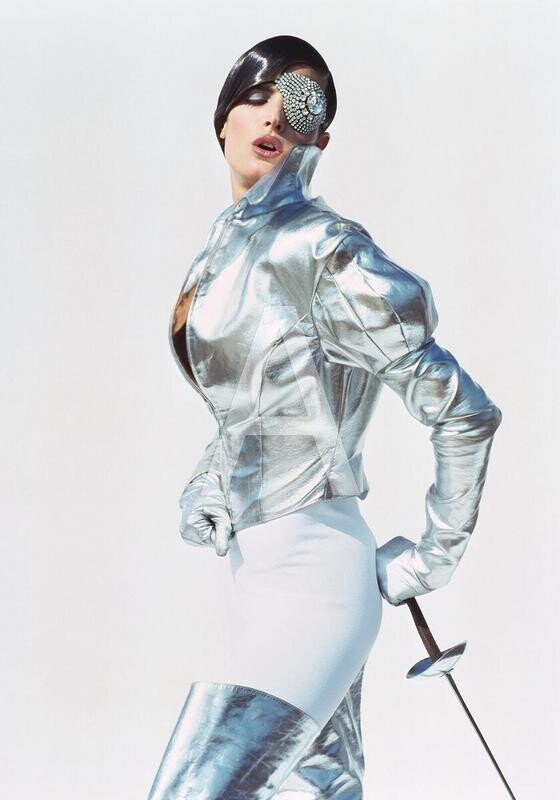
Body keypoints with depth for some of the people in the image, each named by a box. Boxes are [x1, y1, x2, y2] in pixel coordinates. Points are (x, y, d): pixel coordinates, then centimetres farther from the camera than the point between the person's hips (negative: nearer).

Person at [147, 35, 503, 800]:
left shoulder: (323, 252, -15)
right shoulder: (224, 248, 9)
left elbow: (465, 412, -13)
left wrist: (436, 555, -7)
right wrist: (206, 479, 10)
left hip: (311, 574, -9)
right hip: (259, 569, 9)